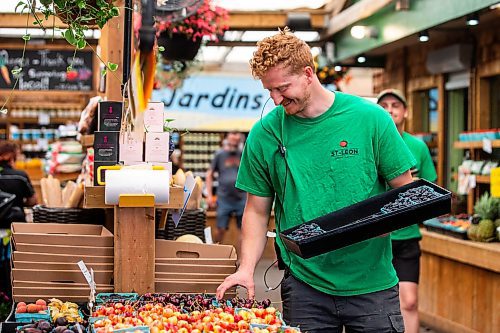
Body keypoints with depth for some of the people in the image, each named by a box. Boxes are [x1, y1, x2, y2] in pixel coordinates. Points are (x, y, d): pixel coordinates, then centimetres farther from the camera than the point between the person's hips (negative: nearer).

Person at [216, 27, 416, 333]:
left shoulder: (370, 118, -5)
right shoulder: (264, 134, 0)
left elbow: (405, 189, 2)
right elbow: (257, 210, 7)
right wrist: (246, 268, -7)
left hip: (372, 281, -1)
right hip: (304, 283, 1)